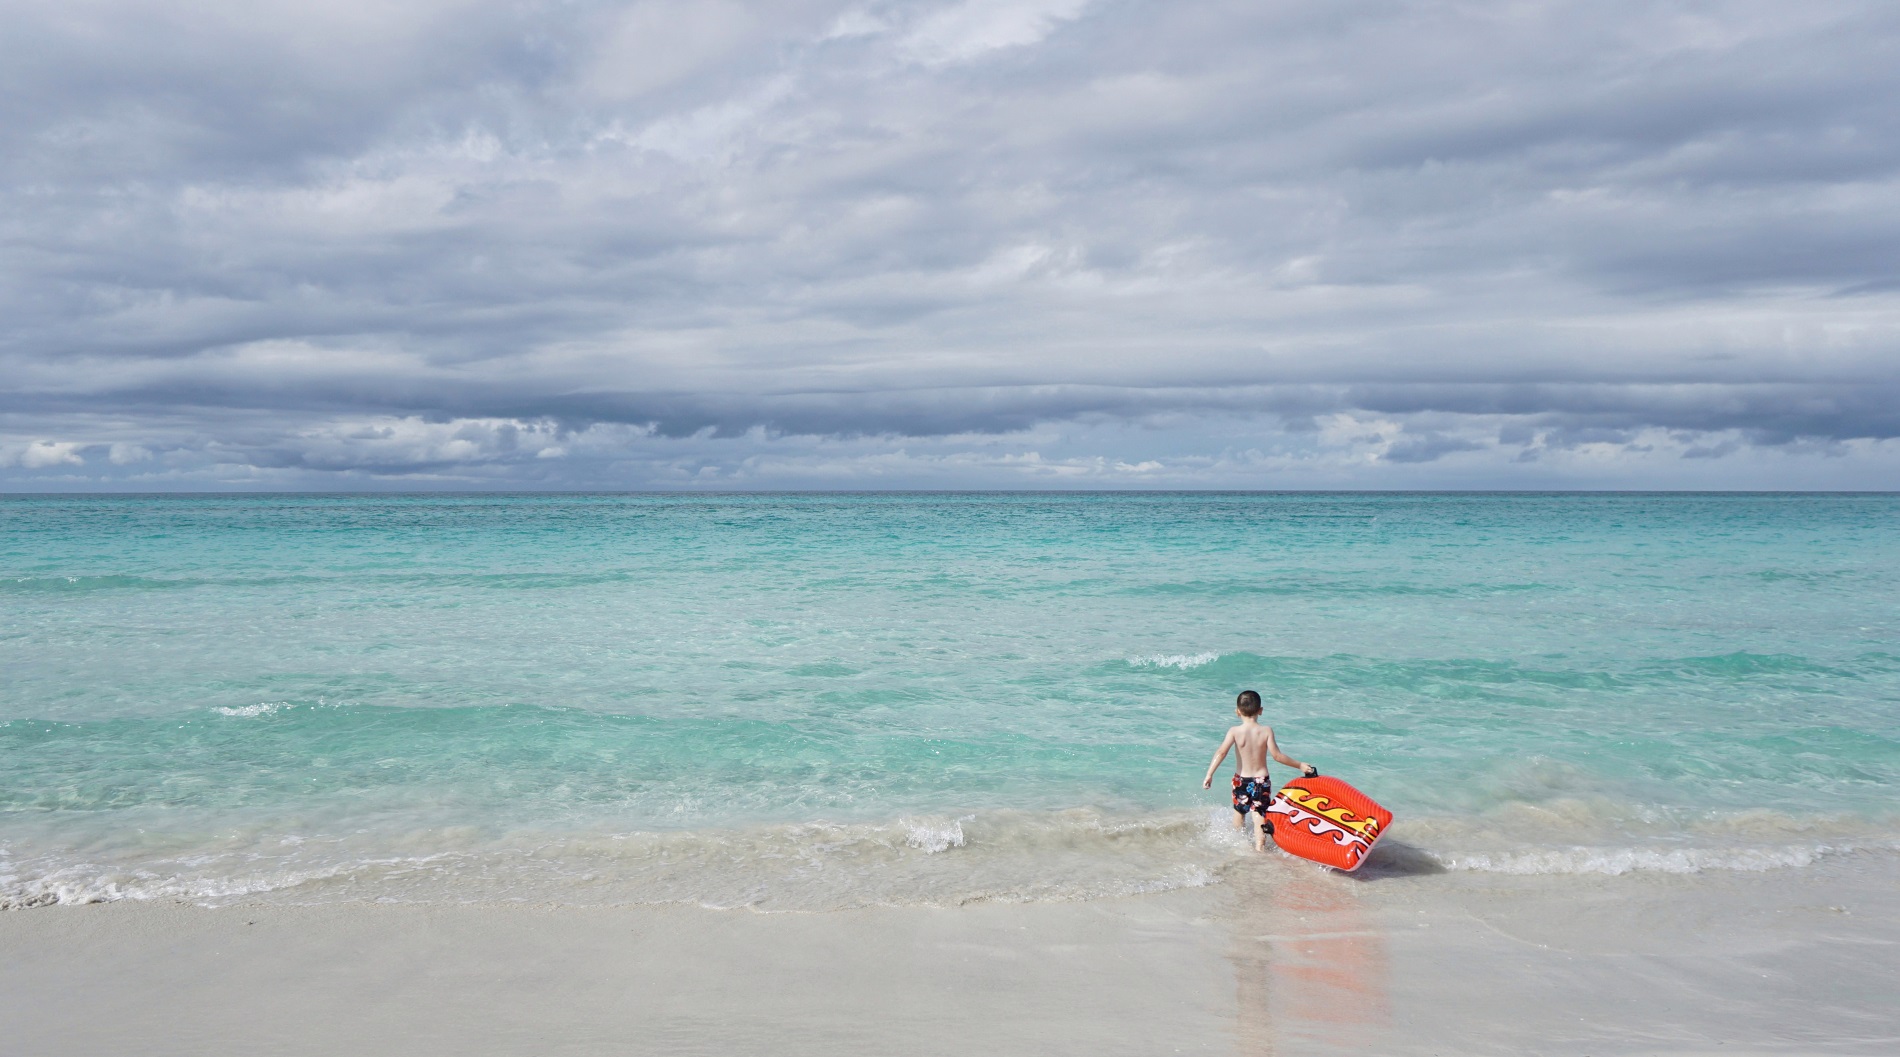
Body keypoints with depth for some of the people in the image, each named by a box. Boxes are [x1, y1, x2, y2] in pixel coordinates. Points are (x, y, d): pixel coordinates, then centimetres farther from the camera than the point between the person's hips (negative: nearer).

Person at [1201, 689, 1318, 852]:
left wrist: (1209, 774, -19)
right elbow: (1276, 755, -13)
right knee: (1259, 815, -1)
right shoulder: (1266, 731, -9)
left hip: (1241, 780, 1)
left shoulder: (1234, 732, -10)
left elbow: (1221, 752, -20)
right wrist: (1300, 765, -4)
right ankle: (1259, 847, -15)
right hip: (1261, 780, -1)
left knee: (1239, 811, 22)